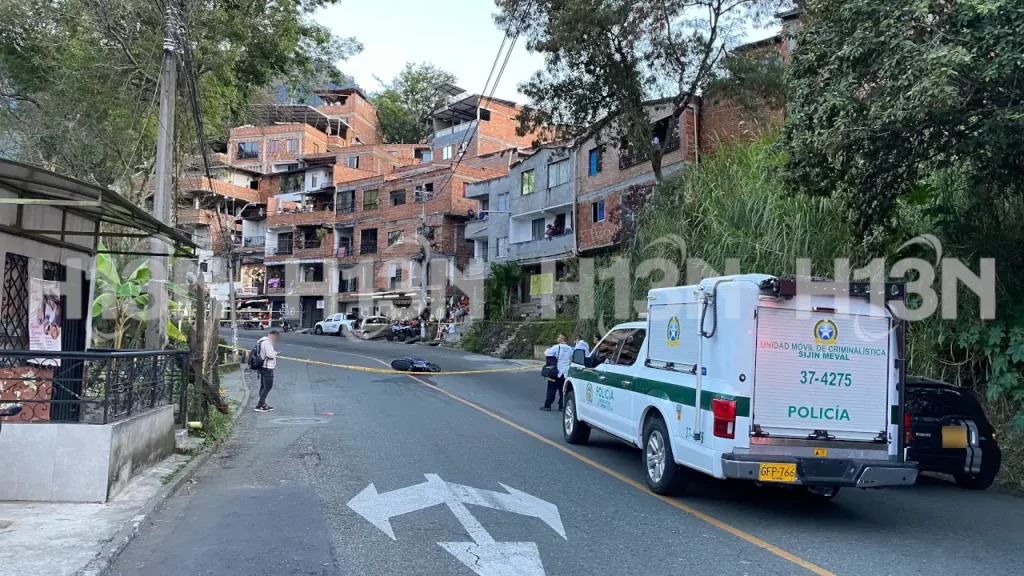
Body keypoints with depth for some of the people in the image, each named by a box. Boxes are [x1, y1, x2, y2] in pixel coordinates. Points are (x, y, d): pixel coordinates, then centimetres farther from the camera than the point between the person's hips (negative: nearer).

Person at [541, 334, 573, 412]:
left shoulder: (556, 347, -13)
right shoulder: (569, 349, 6)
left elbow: (546, 353, -13)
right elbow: (571, 359, 18)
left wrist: (548, 349, 7)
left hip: (556, 372, -5)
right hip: (565, 372, 5)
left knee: (552, 389, 0)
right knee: (562, 390, 9)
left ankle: (547, 406, 1)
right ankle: (561, 406, 8)